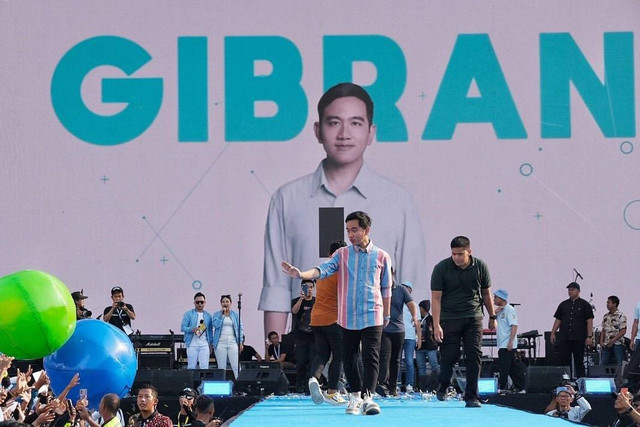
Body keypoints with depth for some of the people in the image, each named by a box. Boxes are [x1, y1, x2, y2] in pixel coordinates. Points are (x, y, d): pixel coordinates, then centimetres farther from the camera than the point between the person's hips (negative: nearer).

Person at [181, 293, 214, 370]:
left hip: (204, 345, 2)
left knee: (204, 367, -4)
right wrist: (192, 329, -21)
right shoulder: (188, 314, 3)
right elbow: (183, 327, -3)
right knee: (191, 367, 0)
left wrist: (210, 344, 12)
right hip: (192, 345, -2)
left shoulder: (208, 316, 13)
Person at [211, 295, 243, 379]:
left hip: (232, 342, 0)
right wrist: (222, 314, -8)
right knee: (221, 367, 1)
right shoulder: (217, 314, 7)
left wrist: (240, 343, 3)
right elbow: (216, 325, -10)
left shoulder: (235, 315, 9)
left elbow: (240, 328, 10)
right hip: (221, 343, 0)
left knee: (236, 366, -8)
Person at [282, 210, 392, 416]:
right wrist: (301, 274, -28)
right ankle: (355, 396, 21)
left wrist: (387, 315, 17)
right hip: (347, 318, 2)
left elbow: (386, 289, 13)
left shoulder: (382, 257, 5)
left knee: (371, 358, -11)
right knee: (349, 359, 7)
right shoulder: (342, 254, 5)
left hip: (373, 317, -2)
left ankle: (368, 397, -14)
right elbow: (323, 269, -10)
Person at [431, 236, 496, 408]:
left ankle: (471, 397, -1)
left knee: (474, 356, -6)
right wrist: (436, 325, -14)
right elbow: (436, 298, -8)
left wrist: (492, 317, 17)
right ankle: (443, 386, 24)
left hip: (473, 318, 2)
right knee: (449, 355, -5)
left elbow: (486, 294, 14)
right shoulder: (441, 268, -6)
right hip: (449, 318, -2)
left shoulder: (480, 267, 1)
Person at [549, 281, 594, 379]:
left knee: (579, 362, 1)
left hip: (579, 338, -3)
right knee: (564, 361, 1)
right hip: (564, 338, 3)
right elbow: (558, 320, 15)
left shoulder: (585, 305, 3)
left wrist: (589, 336, -9)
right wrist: (553, 333, 5)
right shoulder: (563, 305, 14)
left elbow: (589, 321, -1)